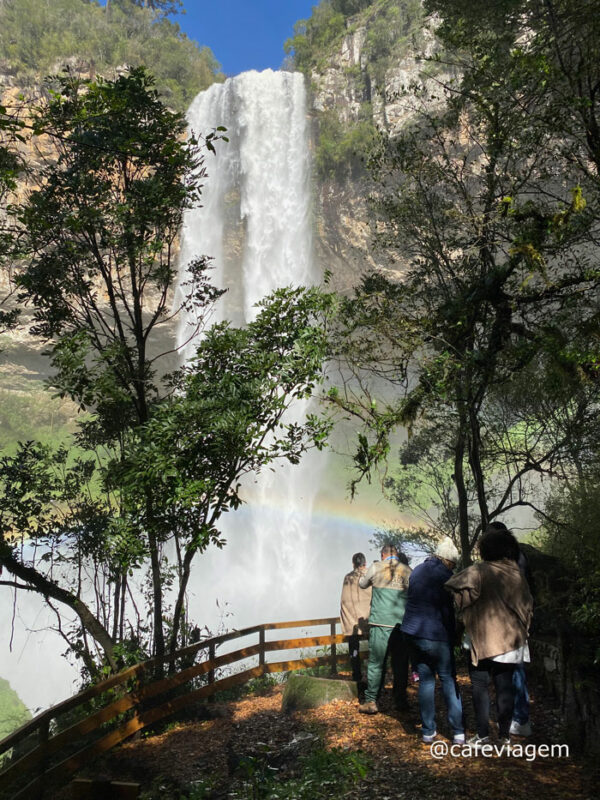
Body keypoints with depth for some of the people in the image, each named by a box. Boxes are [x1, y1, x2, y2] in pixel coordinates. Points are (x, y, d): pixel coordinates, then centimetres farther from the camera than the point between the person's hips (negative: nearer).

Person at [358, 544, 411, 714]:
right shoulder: (407, 570, 5)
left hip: (380, 623, -2)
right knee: (401, 663, 12)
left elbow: (362, 584, 15)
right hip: (402, 624, 2)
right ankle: (401, 700, 18)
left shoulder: (376, 567, -1)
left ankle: (371, 701, 3)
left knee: (376, 662, 2)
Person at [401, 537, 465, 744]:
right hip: (436, 636, -6)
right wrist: (453, 634, 3)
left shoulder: (417, 570, 8)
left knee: (425, 680, 12)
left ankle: (428, 731, 14)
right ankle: (458, 731, 6)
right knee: (448, 680, 5)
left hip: (413, 633, 6)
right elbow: (448, 610, -10)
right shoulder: (444, 576, -12)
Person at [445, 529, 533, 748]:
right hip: (511, 641, 5)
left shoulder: (479, 571, -13)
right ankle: (505, 734, 17)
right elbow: (527, 606, 11)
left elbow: (454, 588, -23)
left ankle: (483, 734, 6)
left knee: (480, 686, 6)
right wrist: (522, 630, 20)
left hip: (482, 641, -4)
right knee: (505, 686, 12)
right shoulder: (517, 574, 3)